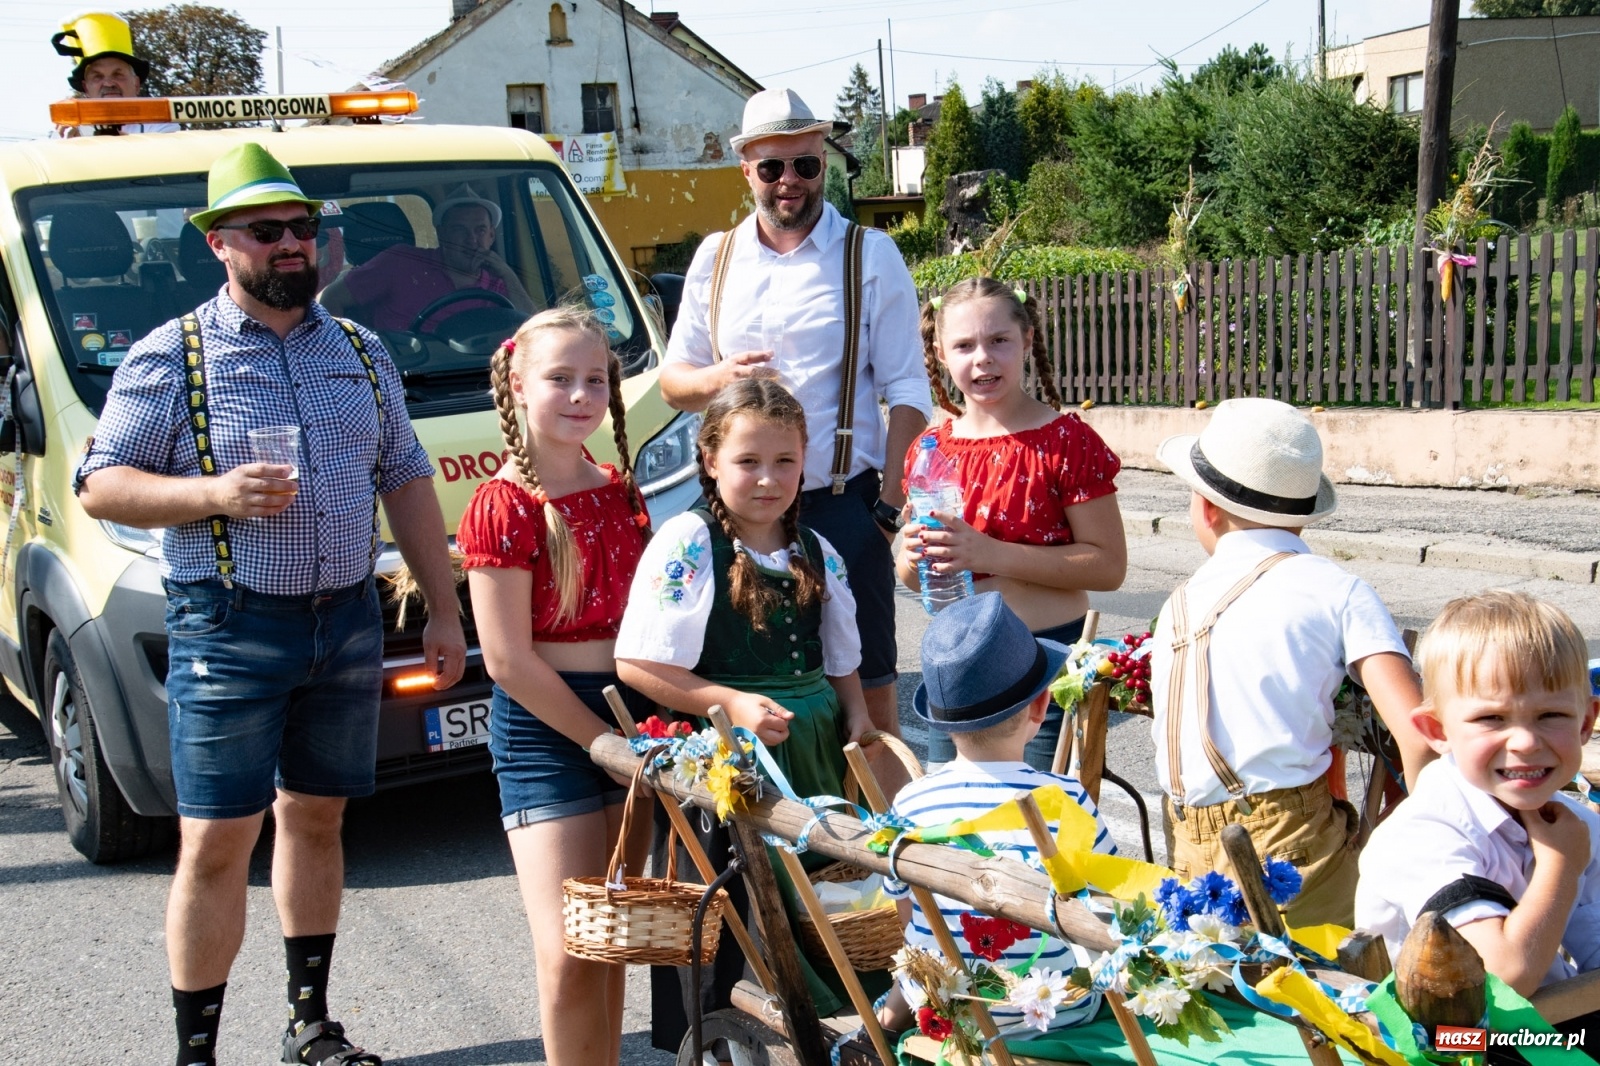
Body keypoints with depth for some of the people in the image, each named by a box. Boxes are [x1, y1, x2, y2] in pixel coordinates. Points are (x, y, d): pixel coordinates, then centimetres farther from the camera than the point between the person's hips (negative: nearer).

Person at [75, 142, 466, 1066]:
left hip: (349, 621, 5)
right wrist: (215, 492, -20)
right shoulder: (172, 357, -2)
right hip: (230, 630, -4)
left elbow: (408, 484, 15)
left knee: (315, 818, 15)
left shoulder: (361, 352, 12)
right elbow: (101, 487, -3)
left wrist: (445, 612, 11)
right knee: (218, 844, -5)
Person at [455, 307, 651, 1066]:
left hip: (632, 719, 6)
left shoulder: (621, 493, 10)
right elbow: (508, 661, -12)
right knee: (568, 956, -8)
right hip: (543, 728, -6)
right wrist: (610, 741, -11)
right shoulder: (503, 506, -9)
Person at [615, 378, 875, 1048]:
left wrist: (856, 717, 0)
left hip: (812, 750, 5)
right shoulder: (686, 544, -8)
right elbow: (637, 664, -13)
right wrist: (732, 704, -19)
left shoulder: (818, 554, 10)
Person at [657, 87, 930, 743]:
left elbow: (906, 388, 0)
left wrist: (891, 500, -11)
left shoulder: (872, 256, 3)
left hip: (842, 505, -3)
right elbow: (672, 381, 15)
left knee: (866, 684, -1)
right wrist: (719, 377, -9)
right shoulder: (715, 258, 13)